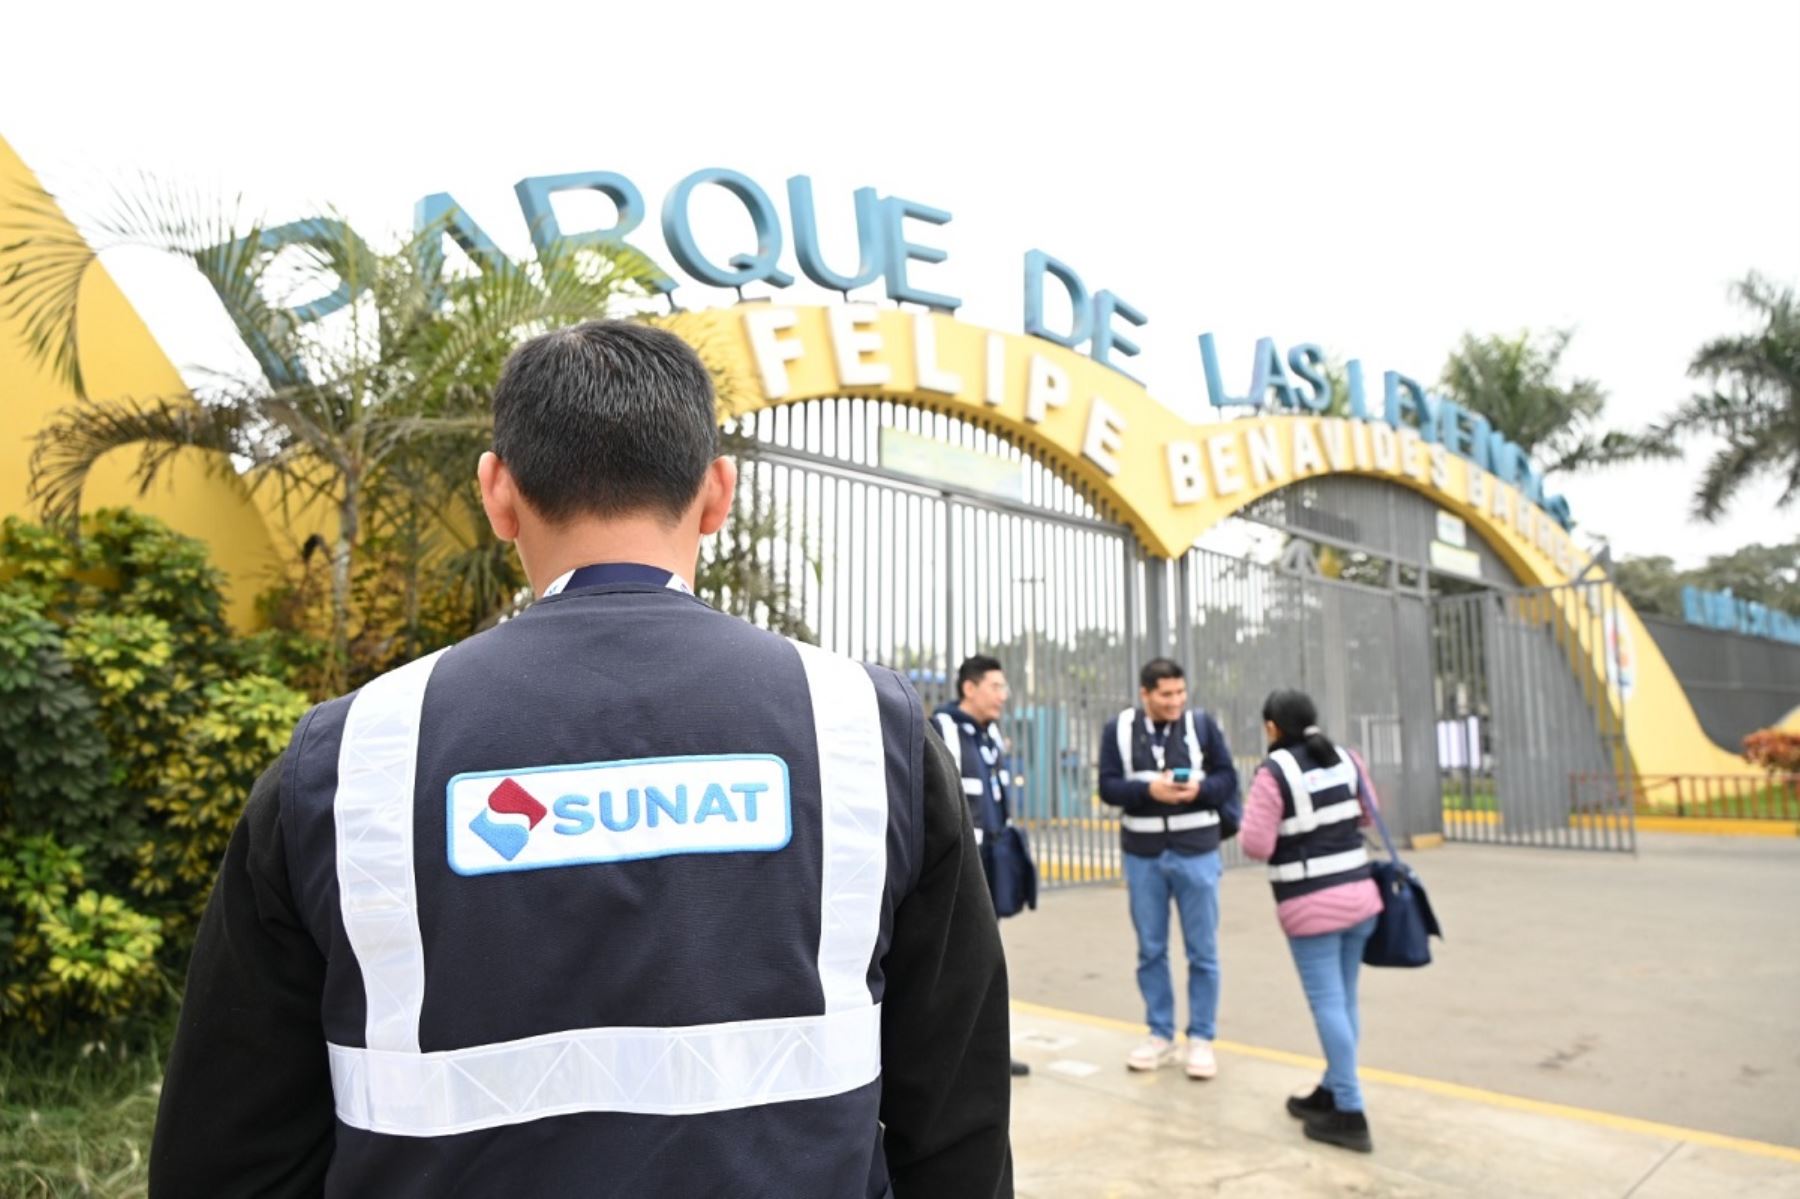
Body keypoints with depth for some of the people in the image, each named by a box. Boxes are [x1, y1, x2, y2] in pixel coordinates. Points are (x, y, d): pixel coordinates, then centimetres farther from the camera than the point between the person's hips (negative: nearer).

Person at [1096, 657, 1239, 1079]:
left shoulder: (1202, 723, -3)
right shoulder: (1119, 729, -1)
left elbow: (1227, 777, 0)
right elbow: (1108, 786, -4)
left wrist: (1200, 788, -20)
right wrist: (1148, 789, -20)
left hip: (1196, 852, -1)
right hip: (1142, 854, 1)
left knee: (1202, 951, 6)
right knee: (1151, 950, 11)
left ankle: (1201, 1039, 18)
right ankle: (1160, 1035, 24)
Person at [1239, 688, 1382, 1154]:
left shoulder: (1273, 772, -13)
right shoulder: (1346, 758, 5)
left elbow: (1257, 846, -15)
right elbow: (1369, 813, 19)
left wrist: (1252, 817, 4)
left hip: (1311, 905, -6)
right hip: (1360, 894, 7)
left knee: (1328, 1005, -1)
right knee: (1344, 1001, 15)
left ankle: (1350, 1115, 2)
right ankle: (1332, 1093, 27)